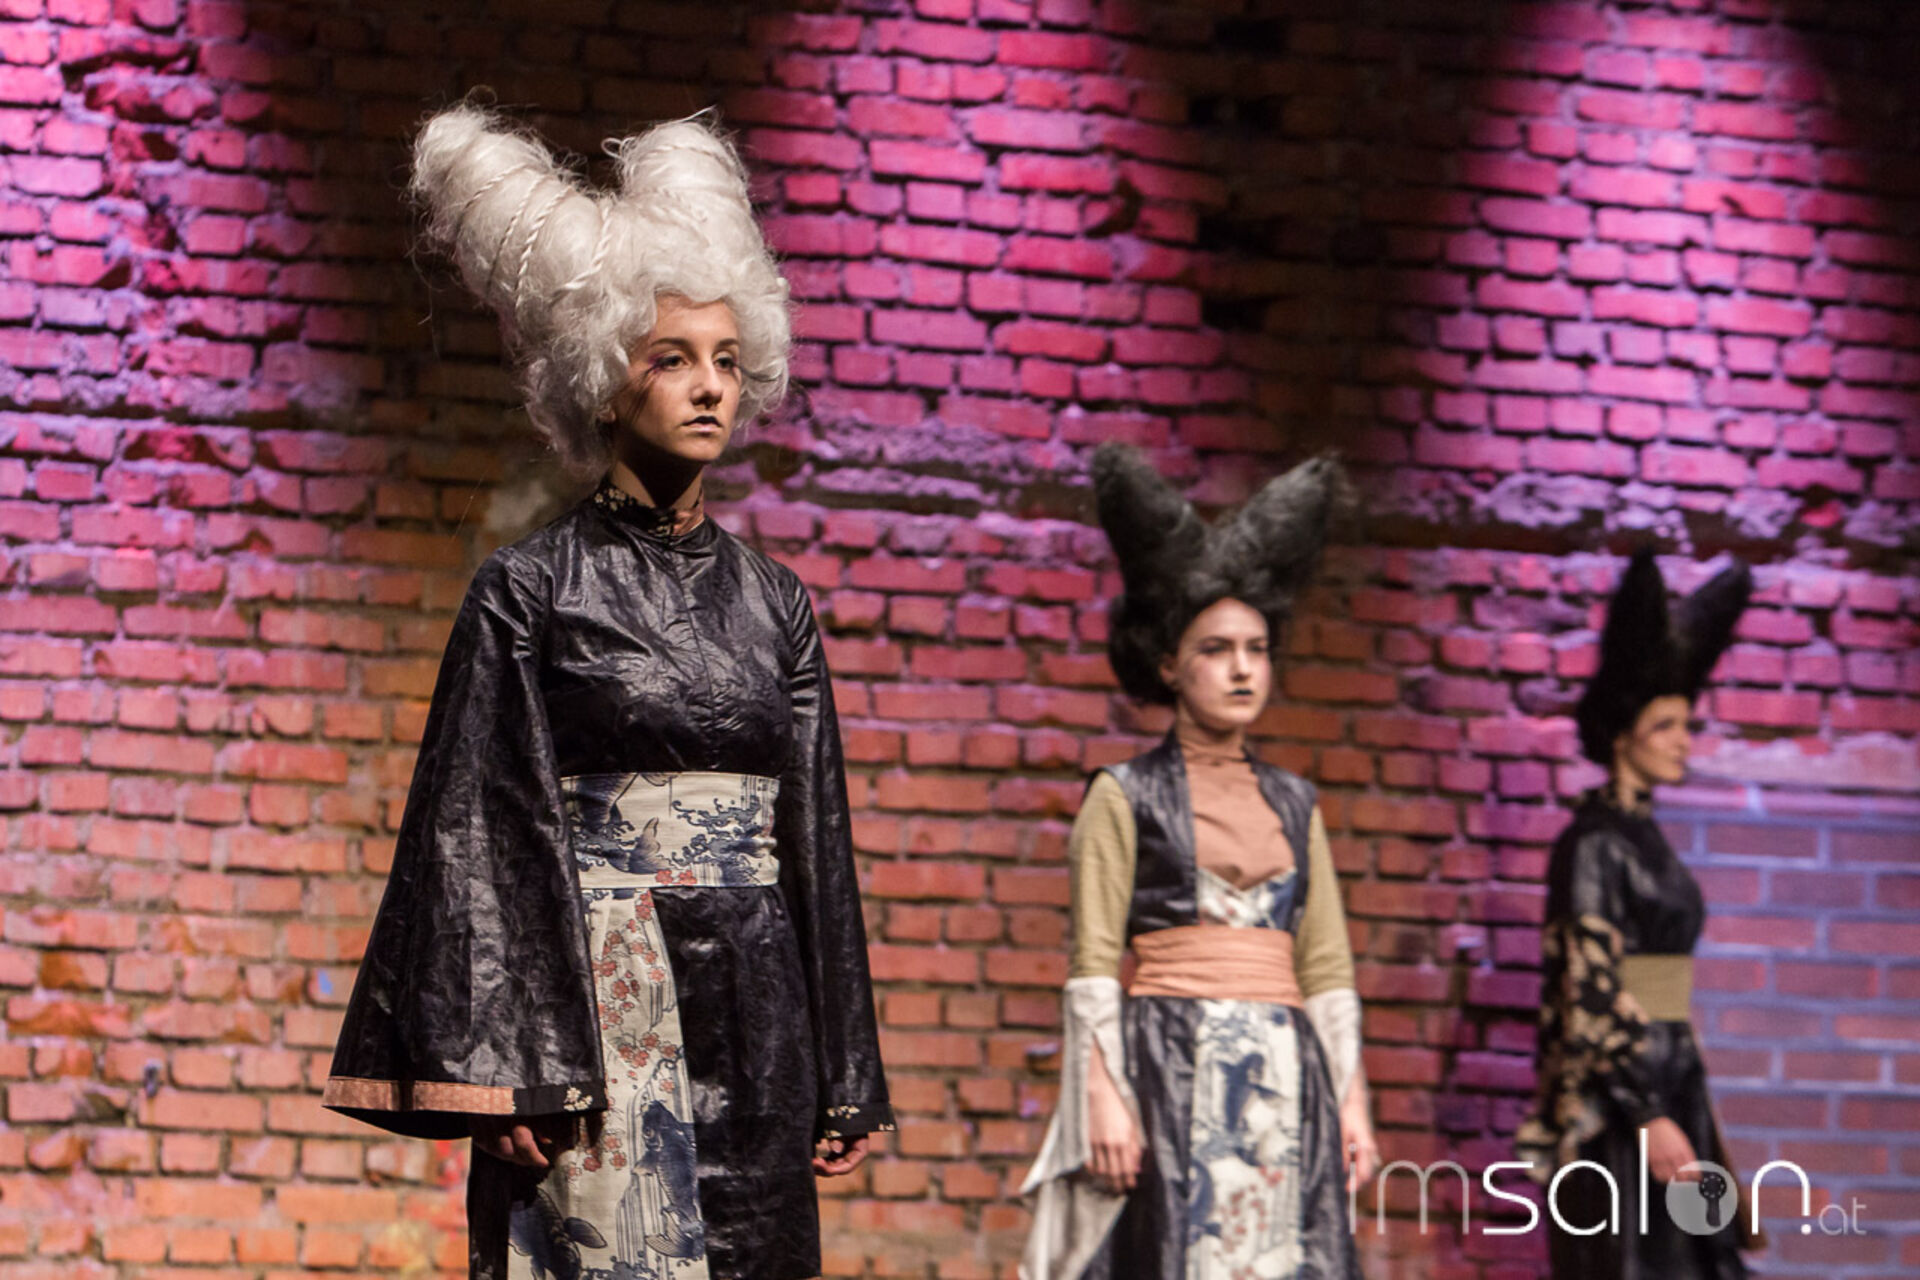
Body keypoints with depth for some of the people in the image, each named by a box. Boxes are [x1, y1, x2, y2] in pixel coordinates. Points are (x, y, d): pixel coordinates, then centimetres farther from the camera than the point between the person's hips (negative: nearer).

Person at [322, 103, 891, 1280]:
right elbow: (484, 832, -5)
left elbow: (816, 833, 14)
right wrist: (503, 1069, -15)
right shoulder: (530, 593, -1)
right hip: (588, 1002, -4)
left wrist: (845, 1078, 10)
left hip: (752, 1016, 4)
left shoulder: (774, 604, 12)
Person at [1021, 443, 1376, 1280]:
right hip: (1171, 1070, -4)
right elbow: (1093, 964, -3)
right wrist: (1105, 1098, -12)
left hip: (1286, 1081, 4)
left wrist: (1351, 1102, 9)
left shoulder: (1293, 805, 16)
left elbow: (1327, 968, 15)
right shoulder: (1124, 797, 3)